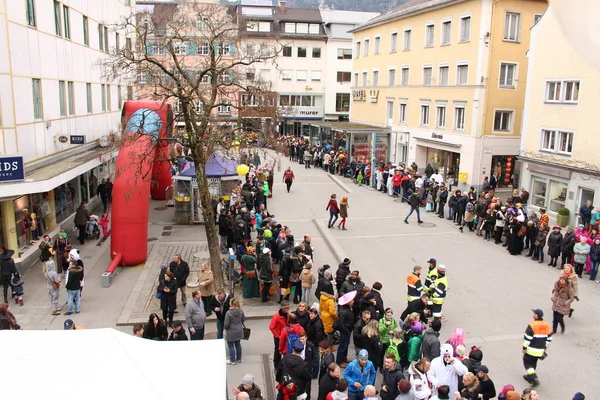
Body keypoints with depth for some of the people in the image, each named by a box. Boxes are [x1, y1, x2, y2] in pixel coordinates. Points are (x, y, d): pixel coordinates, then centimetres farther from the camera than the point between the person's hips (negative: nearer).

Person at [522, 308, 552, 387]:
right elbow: (549, 338, 9)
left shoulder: (532, 325, -21)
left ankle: (534, 378, -6)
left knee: (527, 363, 7)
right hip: (540, 351, 7)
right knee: (533, 363, 22)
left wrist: (524, 348, -9)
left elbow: (527, 338, -19)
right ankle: (529, 376, 34)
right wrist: (545, 348, 20)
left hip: (531, 350, -7)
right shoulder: (547, 325, 1)